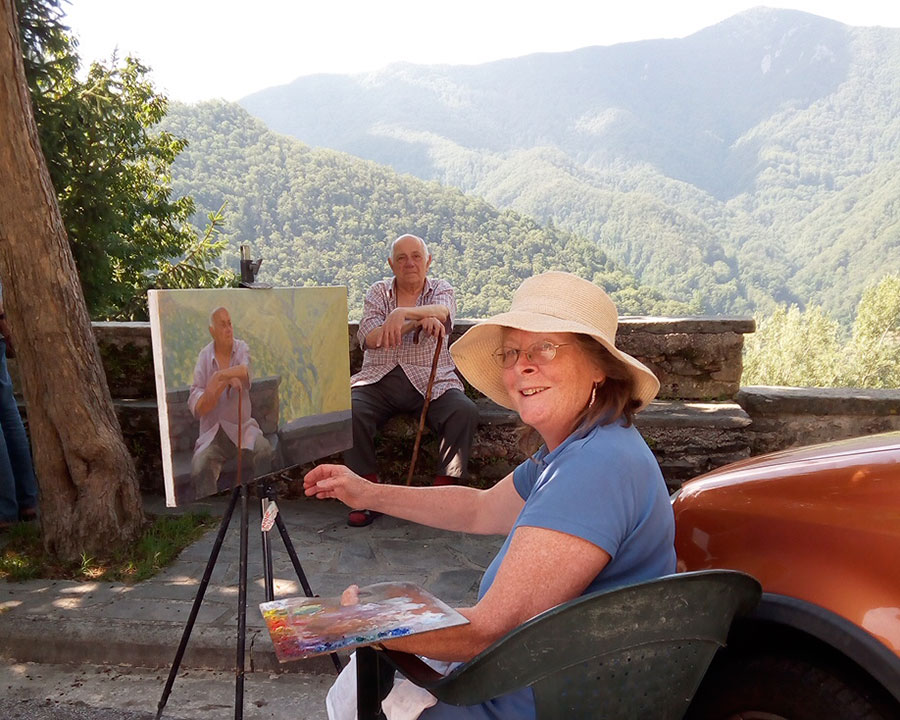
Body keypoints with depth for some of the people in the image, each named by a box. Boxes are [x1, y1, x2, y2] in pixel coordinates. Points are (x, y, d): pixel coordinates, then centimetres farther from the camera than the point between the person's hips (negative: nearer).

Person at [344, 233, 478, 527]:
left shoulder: (441, 289, 12)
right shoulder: (378, 292, 13)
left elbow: (442, 312, -15)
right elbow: (369, 338, -6)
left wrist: (402, 312, -35)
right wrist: (417, 322, -19)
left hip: (430, 381, 0)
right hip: (378, 380, 1)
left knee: (465, 412, -28)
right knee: (349, 411, -28)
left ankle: (445, 488, -13)